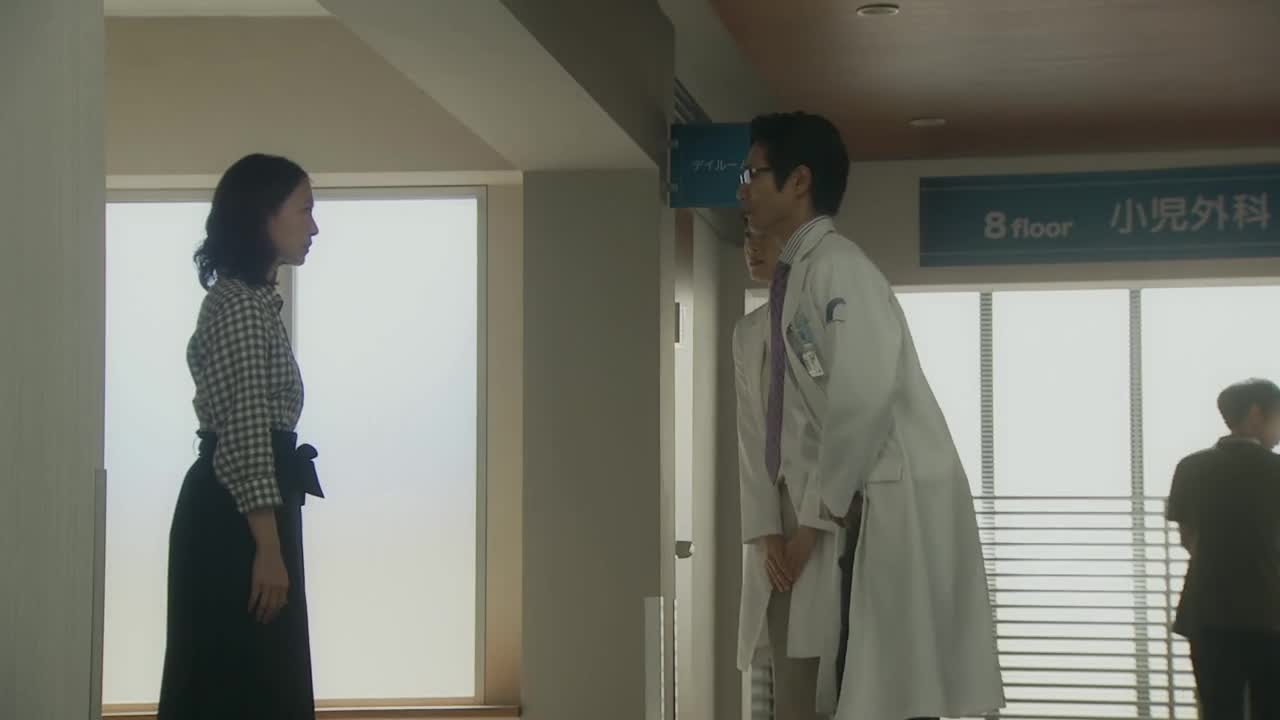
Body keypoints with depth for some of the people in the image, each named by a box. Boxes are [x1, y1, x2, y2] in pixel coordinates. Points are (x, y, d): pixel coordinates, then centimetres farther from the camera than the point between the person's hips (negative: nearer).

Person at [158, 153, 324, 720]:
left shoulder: (248, 299, 18)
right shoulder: (242, 305, -14)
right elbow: (245, 434, -20)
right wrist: (269, 548, -22)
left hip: (235, 514, 10)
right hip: (237, 521, -10)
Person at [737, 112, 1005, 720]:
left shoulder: (836, 267, -12)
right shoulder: (797, 274, 16)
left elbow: (864, 396, -19)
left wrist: (817, 515, -13)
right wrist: (810, 507, 10)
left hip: (895, 504, -9)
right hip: (856, 504, 9)